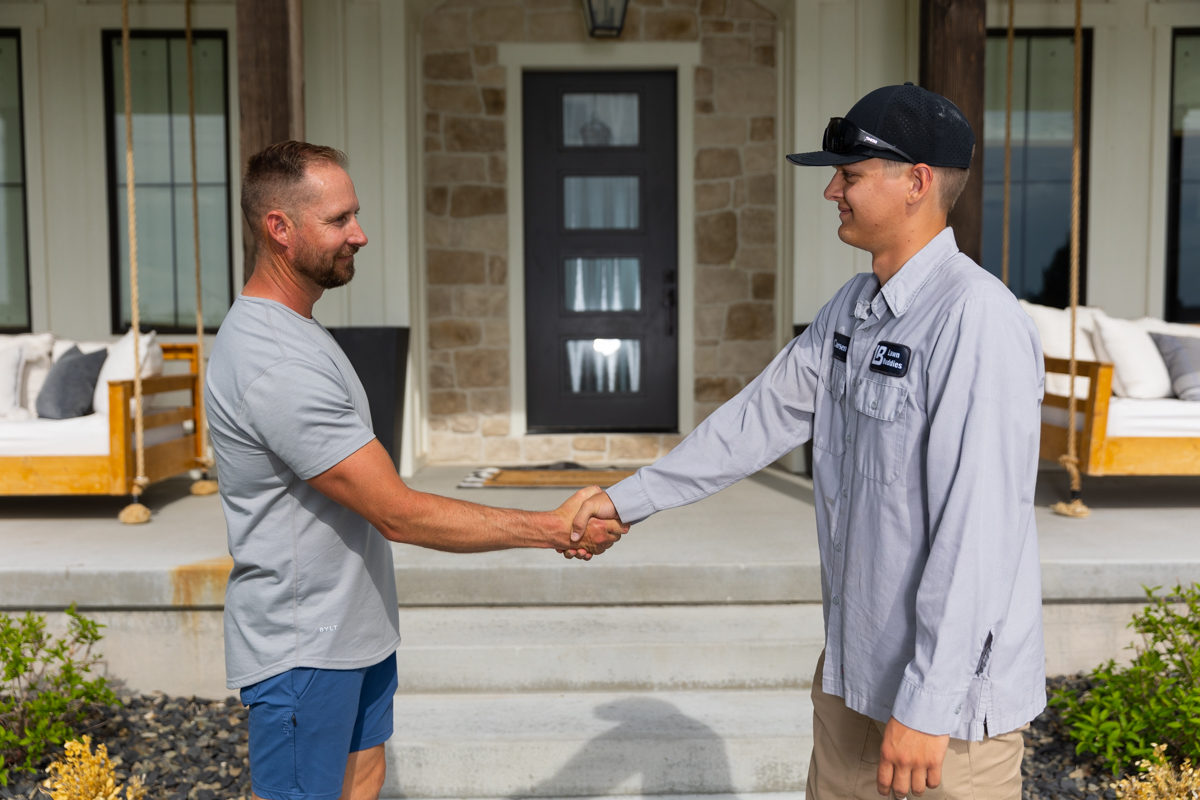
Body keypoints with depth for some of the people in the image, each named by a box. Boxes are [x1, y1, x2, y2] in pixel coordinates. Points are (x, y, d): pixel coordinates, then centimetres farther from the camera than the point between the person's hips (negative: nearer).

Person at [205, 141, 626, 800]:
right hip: (301, 647, -9)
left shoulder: (286, 327, 7)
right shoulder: (276, 367, -28)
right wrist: (554, 528, -21)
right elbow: (399, 514, -27)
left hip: (354, 623, 9)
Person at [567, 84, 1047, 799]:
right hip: (854, 663, 8)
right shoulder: (852, 309, 6)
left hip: (951, 686, -8)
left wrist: (928, 704, -22)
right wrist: (629, 499, 7)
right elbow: (761, 419, 9)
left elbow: (979, 529, -25)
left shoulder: (978, 321, -22)